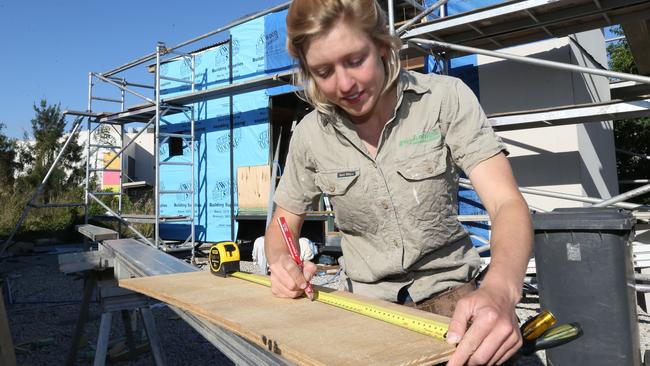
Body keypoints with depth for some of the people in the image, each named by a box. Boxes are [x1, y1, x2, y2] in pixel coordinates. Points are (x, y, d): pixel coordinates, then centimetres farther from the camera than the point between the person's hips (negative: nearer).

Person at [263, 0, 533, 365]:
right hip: (366, 307, 3)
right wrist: (282, 261, -18)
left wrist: (499, 290, -41)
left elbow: (507, 204, -20)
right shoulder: (311, 134, -6)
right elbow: (283, 225, 6)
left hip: (448, 301, -2)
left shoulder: (447, 99, -13)